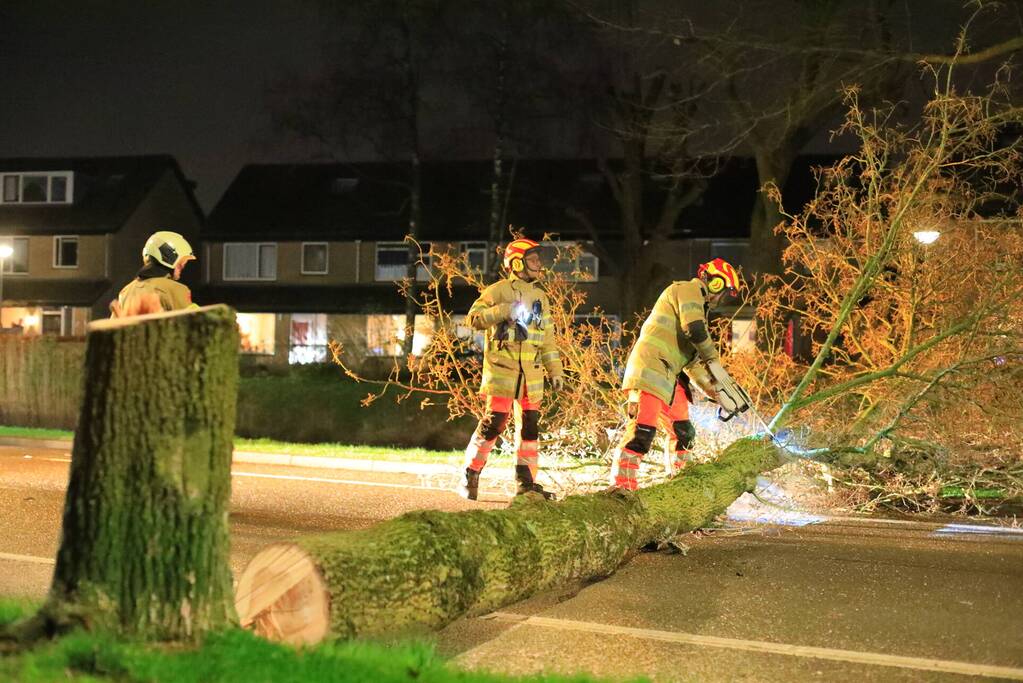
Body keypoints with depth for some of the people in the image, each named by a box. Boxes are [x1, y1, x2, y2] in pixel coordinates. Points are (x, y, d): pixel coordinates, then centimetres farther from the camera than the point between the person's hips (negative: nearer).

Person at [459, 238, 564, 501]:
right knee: (494, 422, -11)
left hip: (531, 372, 7)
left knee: (530, 425, 7)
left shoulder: (540, 297, 18)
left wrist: (555, 371, 16)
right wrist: (503, 311, -21)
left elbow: (547, 338, 21)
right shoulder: (499, 291, -2)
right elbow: (473, 318, -10)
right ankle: (470, 477, -3)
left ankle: (526, 481, 14)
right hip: (502, 368, -7)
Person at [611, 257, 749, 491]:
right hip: (650, 369, -10)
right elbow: (695, 330, -19)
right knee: (643, 428, -19)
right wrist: (713, 359, -6)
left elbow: (693, 361, 25)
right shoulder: (688, 290, -1)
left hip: (669, 377, 10)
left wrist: (717, 391, 18)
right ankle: (622, 483, -22)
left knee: (683, 433, 15)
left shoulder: (696, 304, 28)